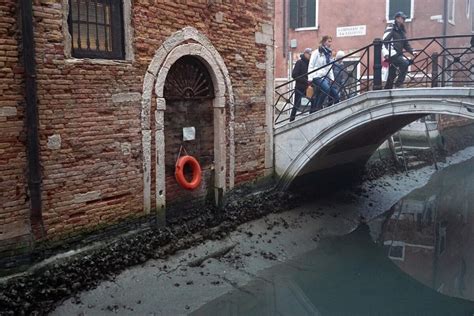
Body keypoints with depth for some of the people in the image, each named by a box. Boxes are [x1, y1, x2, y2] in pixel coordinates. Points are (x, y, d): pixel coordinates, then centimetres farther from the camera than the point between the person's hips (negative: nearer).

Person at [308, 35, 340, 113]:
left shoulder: (328, 54, 20)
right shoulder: (317, 52, -1)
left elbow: (330, 68, 19)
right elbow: (311, 66, -6)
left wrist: (332, 79, 8)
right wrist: (310, 78, -15)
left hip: (325, 77, 7)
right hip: (317, 76, -7)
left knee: (335, 93, -6)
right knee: (326, 88, -32)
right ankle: (316, 107, -23)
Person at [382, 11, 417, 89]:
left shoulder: (401, 31, 22)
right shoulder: (391, 29, -3)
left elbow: (406, 44, 22)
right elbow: (384, 41, -13)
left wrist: (412, 51, 5)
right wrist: (385, 52, -27)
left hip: (398, 54, 8)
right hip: (392, 54, -8)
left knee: (392, 76, 7)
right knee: (405, 63, -27)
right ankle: (399, 84, -24)